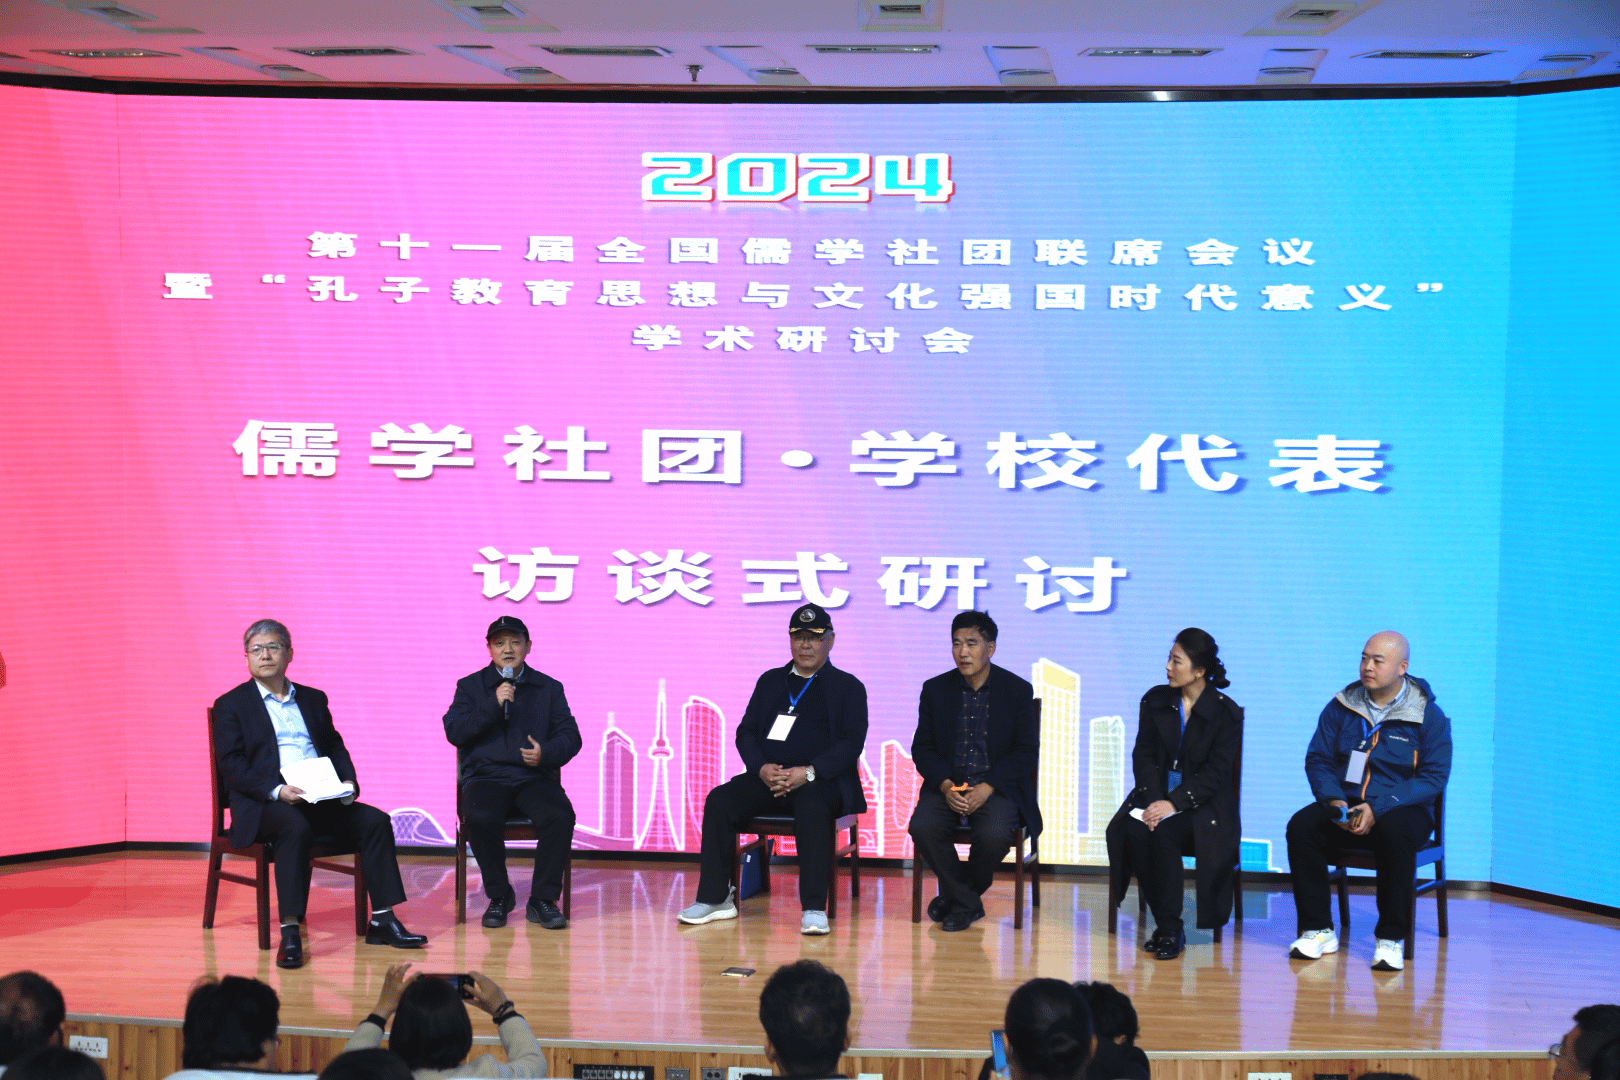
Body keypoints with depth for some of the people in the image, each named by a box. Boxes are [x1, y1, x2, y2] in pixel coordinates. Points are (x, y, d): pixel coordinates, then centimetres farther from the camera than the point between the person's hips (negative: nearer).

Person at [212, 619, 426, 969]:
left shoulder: (313, 699, 23)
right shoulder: (231, 705, 7)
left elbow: (335, 747, 21)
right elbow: (232, 766, -4)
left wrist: (348, 782, -2)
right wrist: (276, 791, -20)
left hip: (321, 799, 5)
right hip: (263, 804, -5)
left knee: (375, 821, -18)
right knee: (295, 828, -37)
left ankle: (382, 921, -16)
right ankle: (290, 933, -39)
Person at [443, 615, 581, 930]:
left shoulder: (549, 688, 16)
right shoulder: (470, 686, 13)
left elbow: (570, 737, 11)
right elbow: (453, 731, -1)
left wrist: (546, 753, -11)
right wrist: (493, 706, -11)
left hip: (534, 777, 1)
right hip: (486, 777, -1)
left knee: (560, 816, -31)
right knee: (480, 819, -34)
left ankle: (542, 899, -15)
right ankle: (499, 895, -11)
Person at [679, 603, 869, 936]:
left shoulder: (848, 687, 10)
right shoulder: (770, 681, 21)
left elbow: (852, 742, -3)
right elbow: (745, 732, 13)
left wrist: (808, 772, -18)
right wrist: (761, 768, -9)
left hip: (820, 781, -4)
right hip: (767, 777, 4)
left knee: (811, 807, -38)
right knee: (719, 800, -23)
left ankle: (814, 909, -37)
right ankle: (715, 899, -17)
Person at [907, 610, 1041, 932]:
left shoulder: (1018, 690, 1)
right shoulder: (936, 689, 7)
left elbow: (1027, 751, -2)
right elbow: (922, 748, 7)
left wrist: (987, 788, -15)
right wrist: (946, 786, -13)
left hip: (997, 787, -2)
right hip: (947, 784, 2)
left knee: (994, 835, -32)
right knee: (922, 826, -28)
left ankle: (956, 894, -1)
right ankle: (969, 902, -9)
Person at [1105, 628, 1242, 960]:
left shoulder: (1225, 712, -5)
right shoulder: (1155, 700, 8)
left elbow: (1215, 773, -10)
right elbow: (1143, 755, 4)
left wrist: (1173, 803, -22)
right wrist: (1153, 799, -14)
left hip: (1203, 801, -4)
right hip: (1157, 794, 4)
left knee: (1164, 831, -33)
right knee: (1131, 831, -28)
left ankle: (1170, 929, -21)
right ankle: (1166, 924, -15)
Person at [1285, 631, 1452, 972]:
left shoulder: (1429, 716, -3)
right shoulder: (1341, 707, 7)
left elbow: (1434, 777, -10)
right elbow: (1318, 759, 8)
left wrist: (1378, 809, -20)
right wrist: (1334, 801, -14)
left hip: (1400, 809, -3)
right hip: (1343, 805, 3)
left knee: (1396, 834, -38)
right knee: (1301, 826, -25)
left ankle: (1391, 937, -25)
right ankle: (1318, 930, -16)